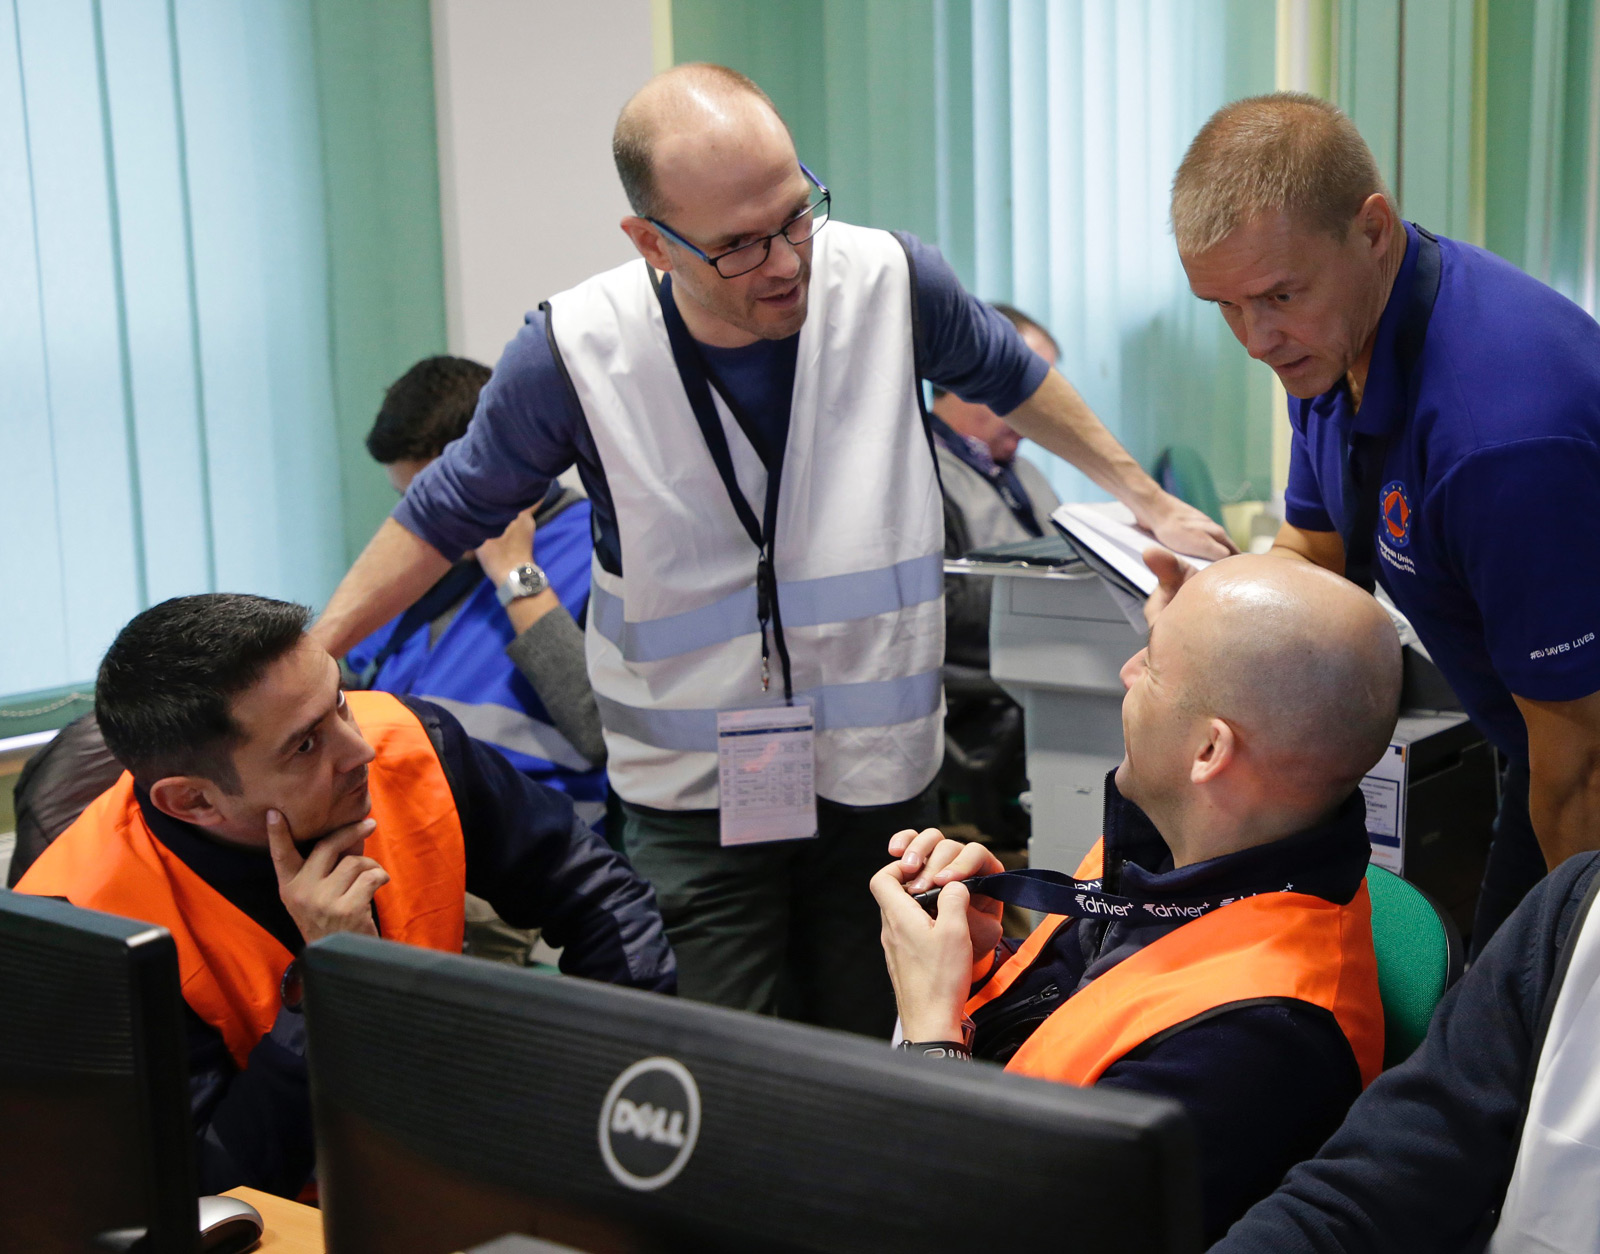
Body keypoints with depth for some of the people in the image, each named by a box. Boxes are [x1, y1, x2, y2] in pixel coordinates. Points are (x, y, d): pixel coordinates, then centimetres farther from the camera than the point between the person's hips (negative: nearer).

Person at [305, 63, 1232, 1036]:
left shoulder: (890, 282, -10)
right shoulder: (578, 351, -14)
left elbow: (1009, 375, 13)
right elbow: (450, 511, 2)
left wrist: (1146, 498, 19)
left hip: (880, 778, 2)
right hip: (692, 802, -2)